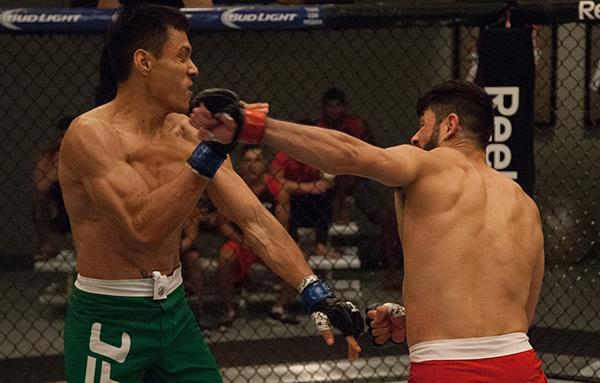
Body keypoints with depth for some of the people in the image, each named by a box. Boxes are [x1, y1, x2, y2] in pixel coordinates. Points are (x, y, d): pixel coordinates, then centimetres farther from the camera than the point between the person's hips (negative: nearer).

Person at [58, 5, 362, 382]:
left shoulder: (188, 134, 2)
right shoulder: (91, 135, -17)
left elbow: (256, 220, 0)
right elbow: (143, 227, -29)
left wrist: (316, 292, -9)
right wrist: (209, 153, -33)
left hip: (175, 309, 6)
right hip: (109, 322, -6)